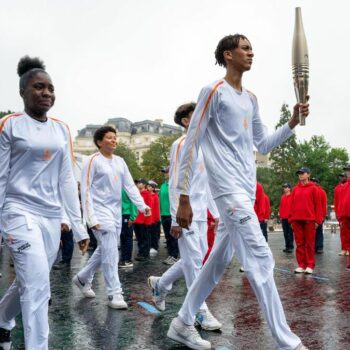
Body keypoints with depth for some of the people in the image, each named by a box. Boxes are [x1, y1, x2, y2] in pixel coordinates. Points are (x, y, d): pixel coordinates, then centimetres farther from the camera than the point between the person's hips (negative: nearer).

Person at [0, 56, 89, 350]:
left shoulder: (62, 129, 10)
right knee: (38, 287, -14)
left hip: (52, 217, 5)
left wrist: (78, 226, 7)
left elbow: (67, 180, 10)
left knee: (29, 283, 17)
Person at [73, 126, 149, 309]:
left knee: (104, 251, 15)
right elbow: (86, 190, -11)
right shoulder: (93, 161, -7)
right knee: (110, 253, -9)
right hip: (101, 212, -7)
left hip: (116, 213, 7)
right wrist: (91, 217, -18)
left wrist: (142, 205, -2)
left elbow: (130, 186, 11)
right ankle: (114, 294, -1)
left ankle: (82, 278, 35)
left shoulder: (120, 161, 12)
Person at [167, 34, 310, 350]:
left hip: (247, 190, 9)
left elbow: (264, 145, 24)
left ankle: (182, 324, 25)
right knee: (261, 260, -9)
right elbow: (191, 145, -8)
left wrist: (293, 122, 9)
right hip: (229, 189, -9)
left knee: (218, 261, 12)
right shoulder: (214, 92, -5)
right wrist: (184, 197, -12)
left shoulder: (251, 99, 19)